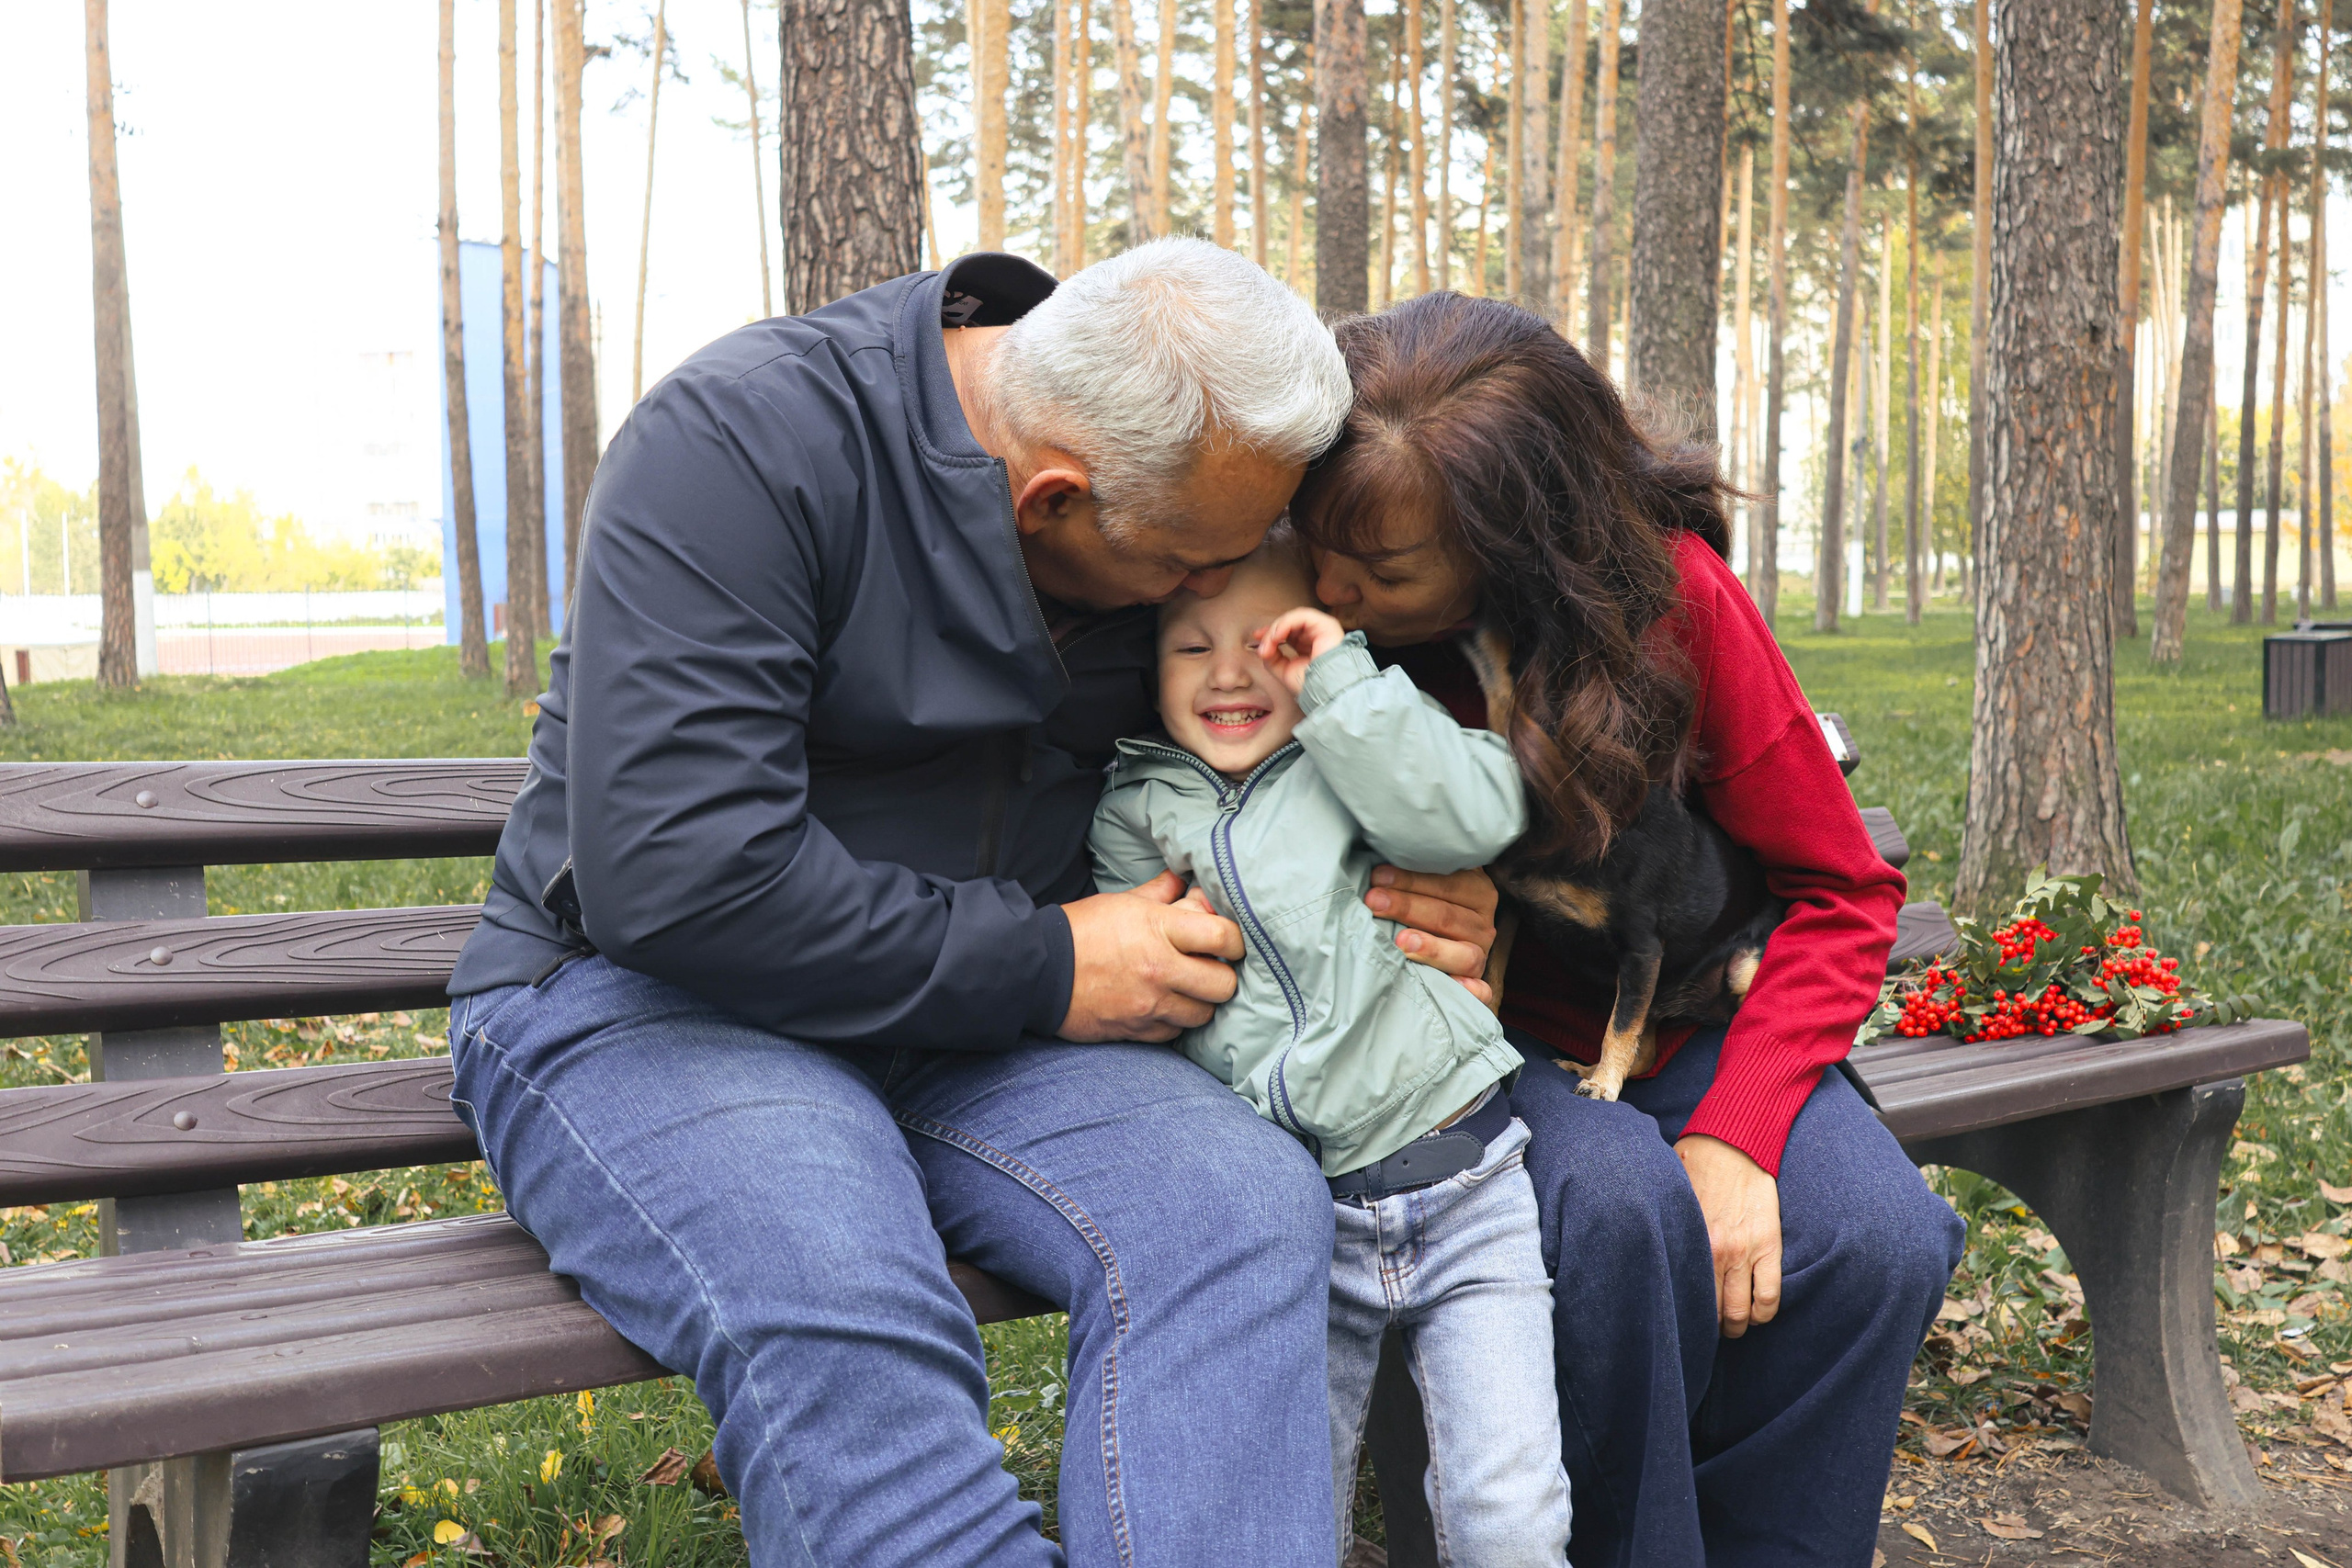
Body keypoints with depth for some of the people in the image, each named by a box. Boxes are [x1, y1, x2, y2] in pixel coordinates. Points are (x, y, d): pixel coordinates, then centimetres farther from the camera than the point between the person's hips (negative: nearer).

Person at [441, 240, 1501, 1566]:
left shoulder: (1170, 485, 3)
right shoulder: (743, 443, -18)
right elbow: (675, 874, -26)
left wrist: (1405, 901, -3)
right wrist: (1043, 969, -19)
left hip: (972, 1022, 5)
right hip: (653, 997, -5)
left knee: (1246, 1204, -25)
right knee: (846, 1317, -36)